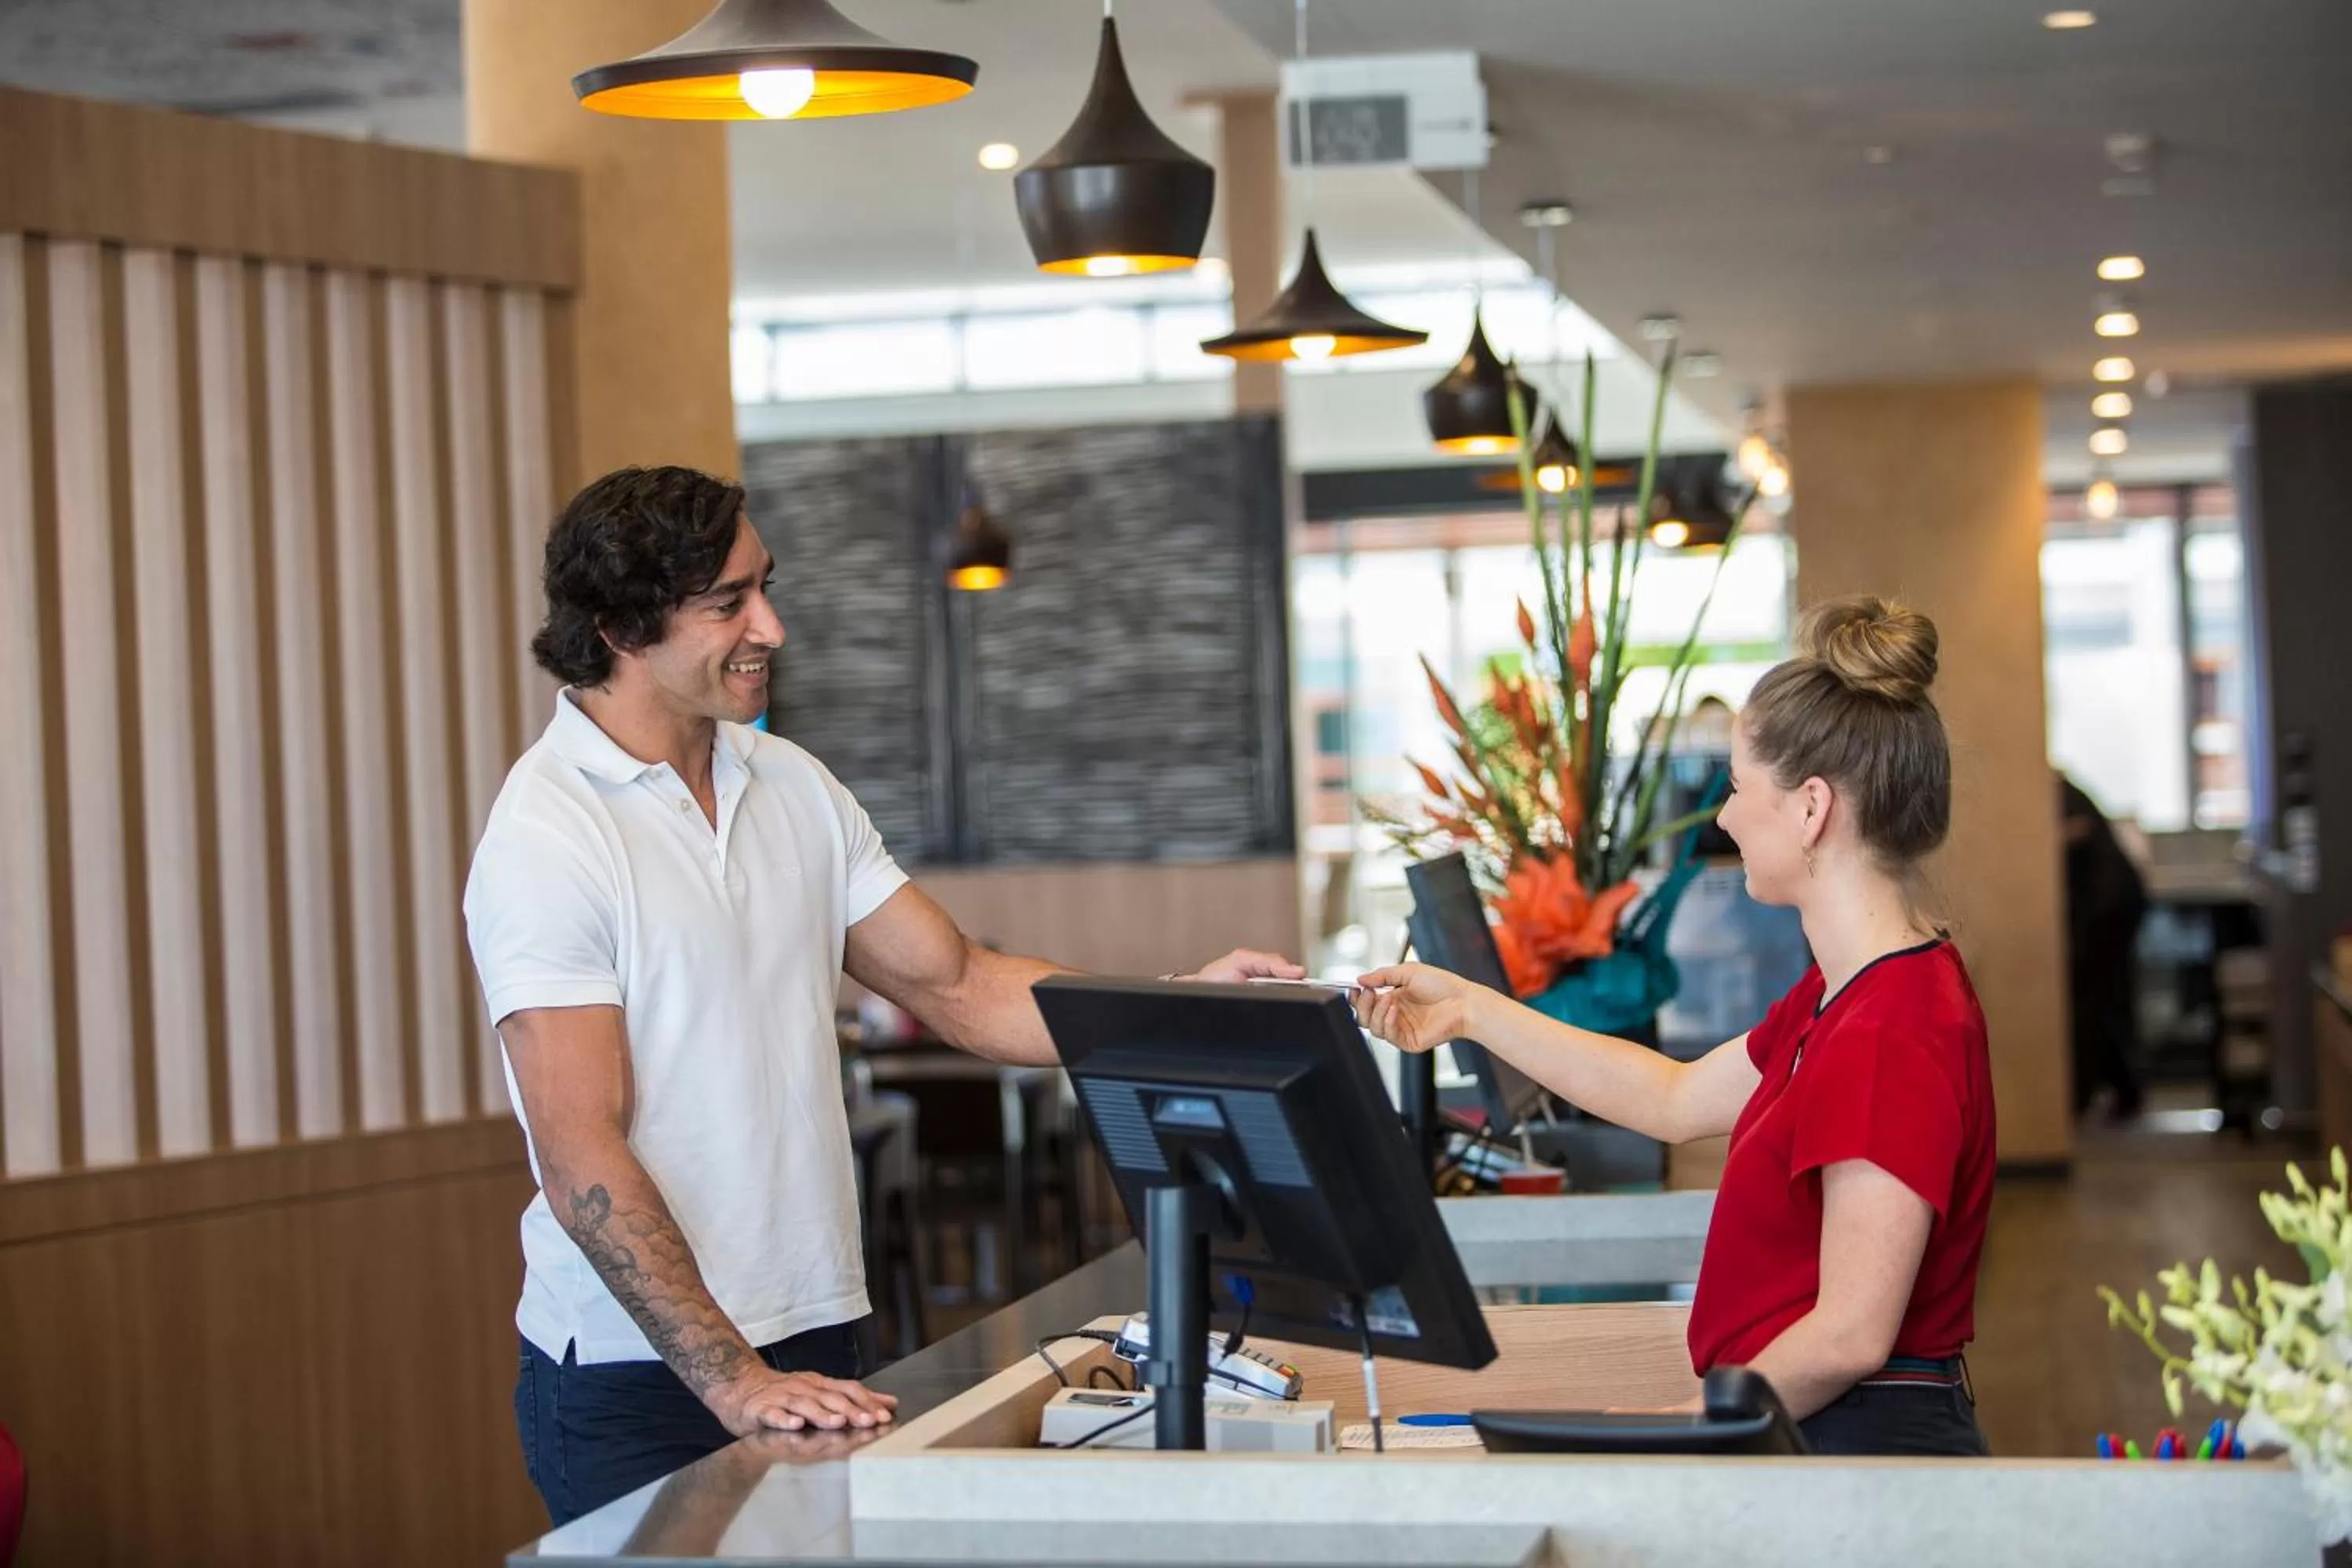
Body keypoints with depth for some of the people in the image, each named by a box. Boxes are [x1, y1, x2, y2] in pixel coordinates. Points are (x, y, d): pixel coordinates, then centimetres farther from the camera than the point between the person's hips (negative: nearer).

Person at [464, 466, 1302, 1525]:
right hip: (641, 1378, -6)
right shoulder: (546, 839, -13)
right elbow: (582, 1159, -18)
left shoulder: (790, 786, 8)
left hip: (816, 1346, 6)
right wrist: (731, 1380, -23)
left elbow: (959, 991, 9)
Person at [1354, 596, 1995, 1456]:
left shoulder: (1889, 1037, -18)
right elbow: (1677, 1099, 28)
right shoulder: (1843, 997, 15)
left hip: (1865, 1449, -10)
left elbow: (1849, 1336, -20)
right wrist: (1472, 1011, 31)